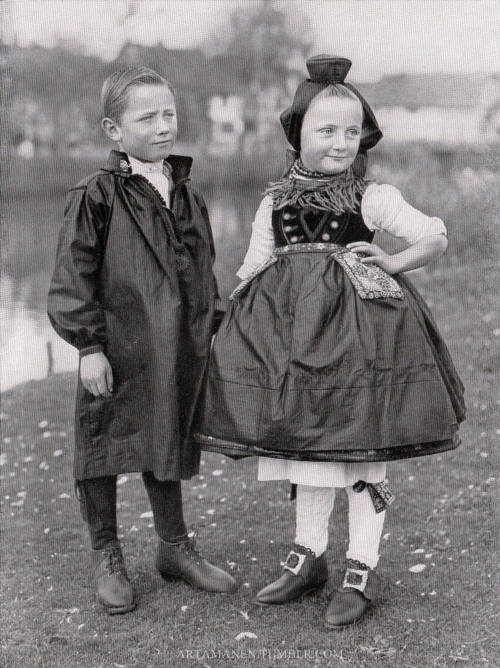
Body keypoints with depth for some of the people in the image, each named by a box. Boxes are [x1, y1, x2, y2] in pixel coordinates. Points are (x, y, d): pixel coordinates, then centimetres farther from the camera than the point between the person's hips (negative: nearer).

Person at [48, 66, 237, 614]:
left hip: (178, 353, 5)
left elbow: (203, 269, 18)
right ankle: (105, 555, 23)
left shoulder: (186, 194, 9)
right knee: (105, 448, 6)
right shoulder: (96, 197, -10)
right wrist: (89, 346, -15)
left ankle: (174, 546, 32)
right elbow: (72, 279, -11)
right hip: (117, 353, -5)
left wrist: (211, 330, 15)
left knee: (168, 447, 17)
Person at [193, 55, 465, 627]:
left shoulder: (373, 199, -2)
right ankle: (306, 557, 28)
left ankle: (361, 571, 15)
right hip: (292, 329, 4)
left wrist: (390, 264, -8)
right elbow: (252, 271, 11)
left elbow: (436, 239, 0)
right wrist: (232, 322, 3)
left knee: (363, 450, 2)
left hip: (358, 328, -3)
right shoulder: (274, 204, 7)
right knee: (305, 445, 13)